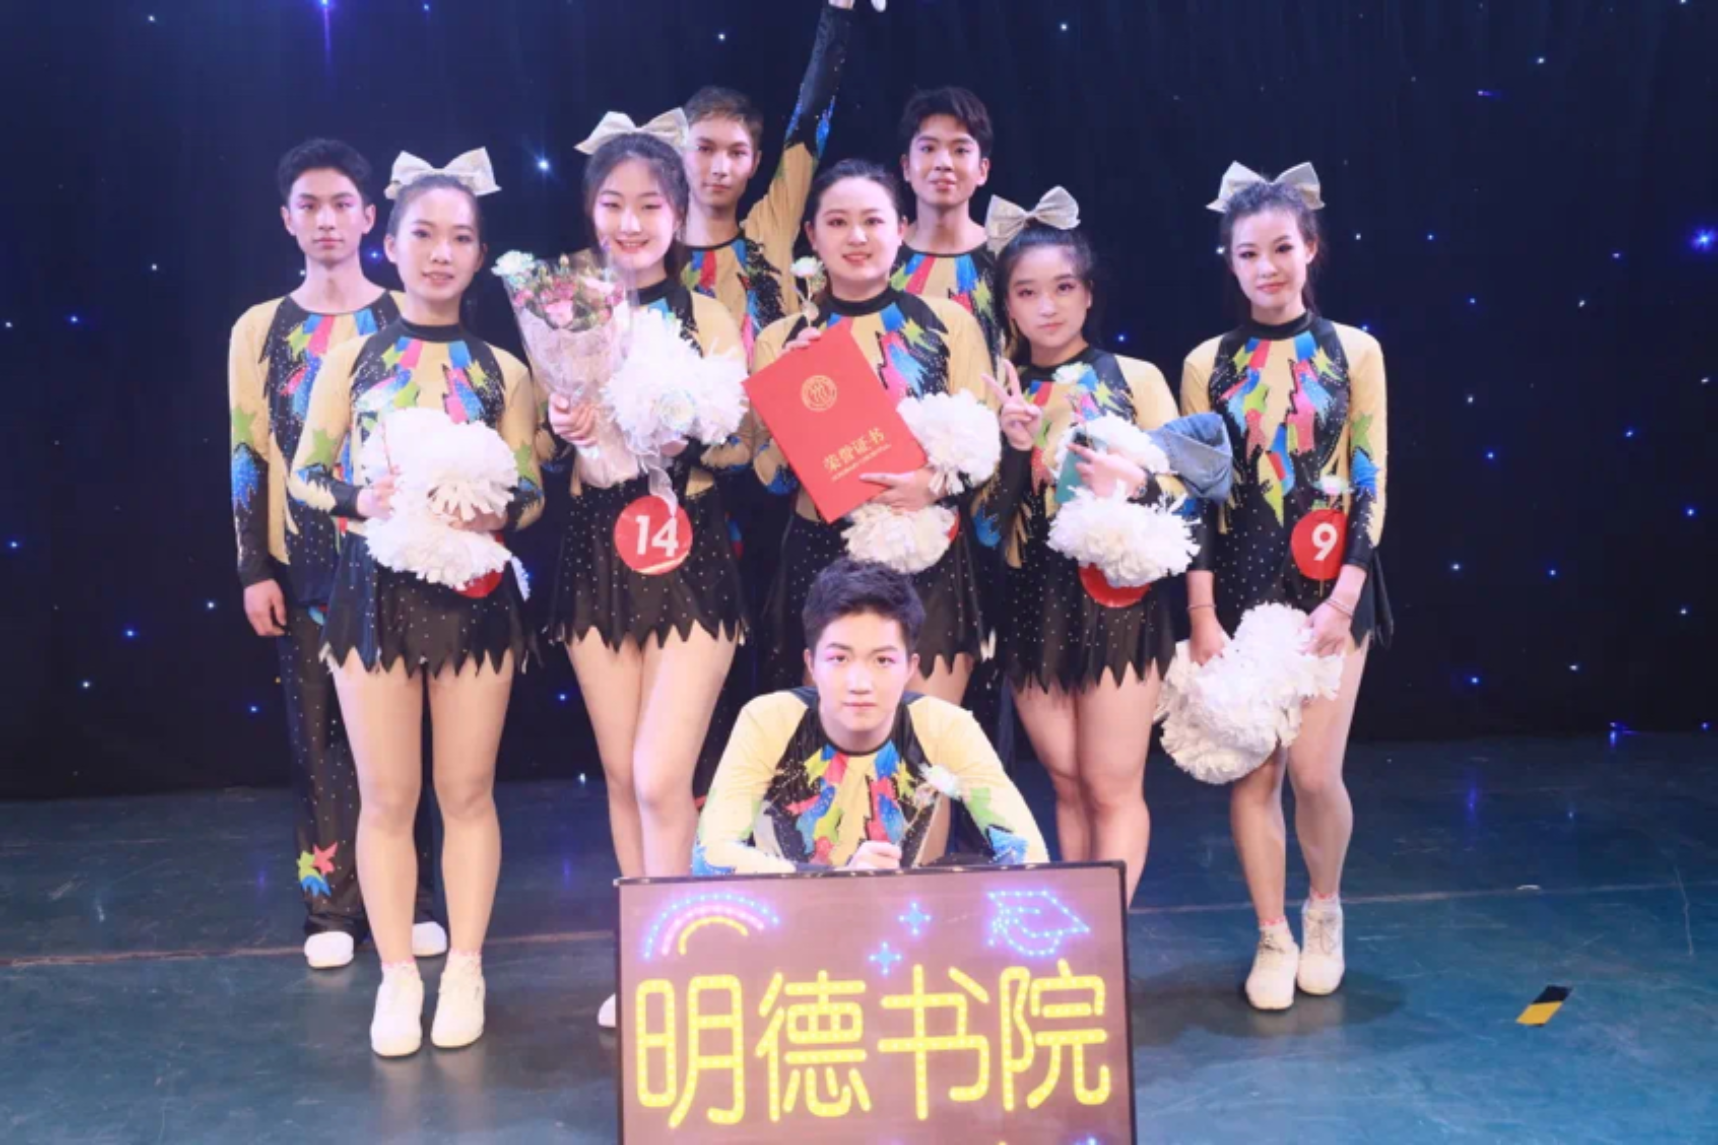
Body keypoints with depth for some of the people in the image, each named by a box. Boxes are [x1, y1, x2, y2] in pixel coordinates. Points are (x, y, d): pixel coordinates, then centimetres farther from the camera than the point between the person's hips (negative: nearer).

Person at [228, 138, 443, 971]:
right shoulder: (260, 329, 6)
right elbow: (247, 456, 6)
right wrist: (254, 569, 1)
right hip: (302, 564, 1)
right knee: (317, 731, 4)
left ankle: (412, 900, 14)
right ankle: (333, 907, 14)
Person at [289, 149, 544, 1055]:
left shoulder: (502, 370, 3)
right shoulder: (351, 359, 3)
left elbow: (532, 491, 4)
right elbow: (304, 477, 3)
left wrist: (498, 514, -18)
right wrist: (359, 498, -17)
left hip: (475, 593, 0)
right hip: (375, 588, 0)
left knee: (467, 791, 8)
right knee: (387, 796, 6)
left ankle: (464, 969, 22)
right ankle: (398, 974, 20)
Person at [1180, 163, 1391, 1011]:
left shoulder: (1353, 352, 2)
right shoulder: (1209, 364, 3)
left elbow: (1371, 483, 0)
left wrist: (1345, 596, -10)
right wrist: (1203, 616, -5)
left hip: (1329, 582, -1)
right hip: (1240, 581, 1)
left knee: (1313, 769, -5)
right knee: (1252, 770, 3)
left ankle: (1324, 912, 23)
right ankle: (1273, 938, 19)